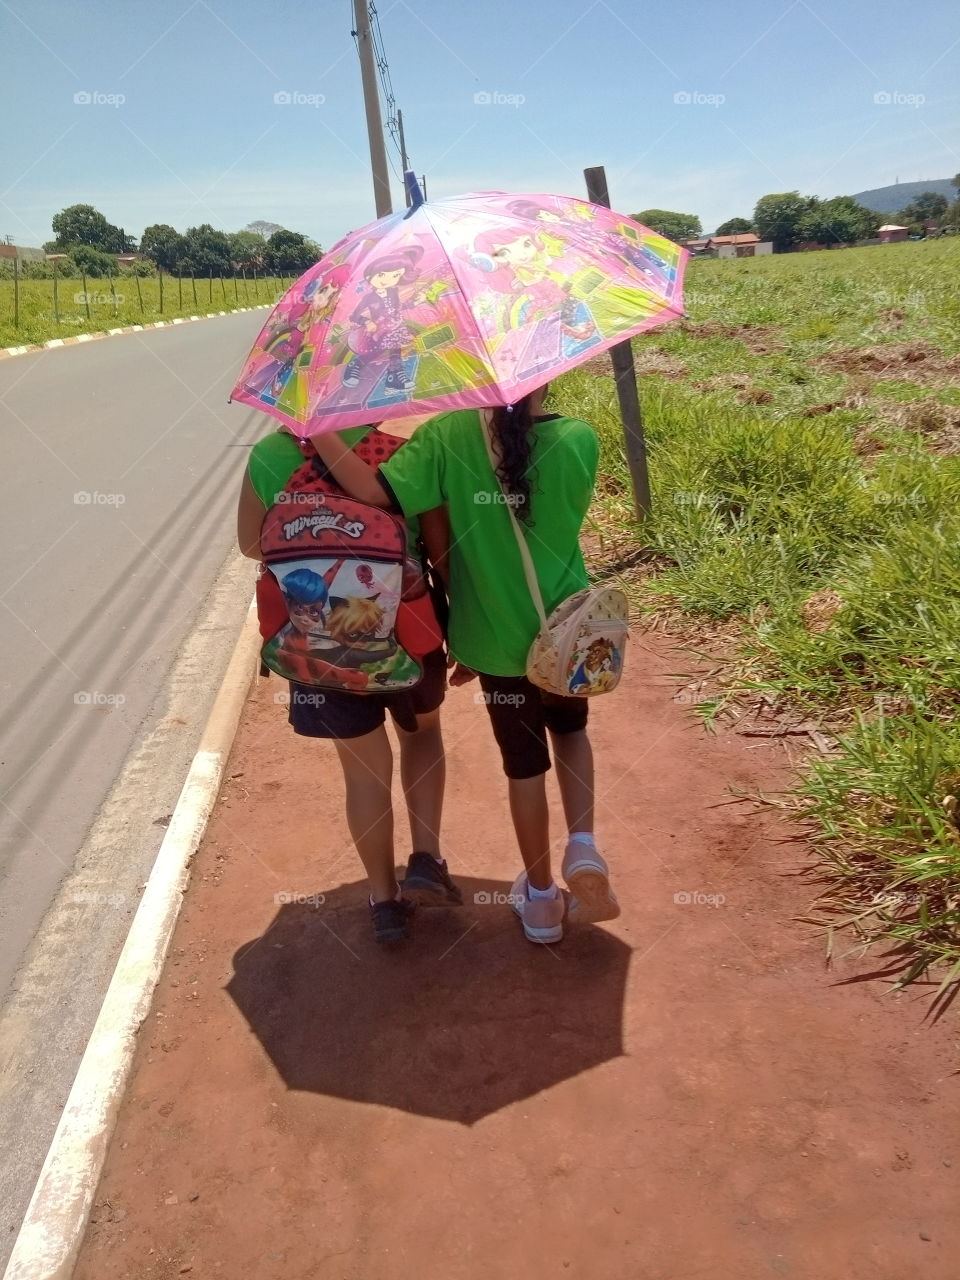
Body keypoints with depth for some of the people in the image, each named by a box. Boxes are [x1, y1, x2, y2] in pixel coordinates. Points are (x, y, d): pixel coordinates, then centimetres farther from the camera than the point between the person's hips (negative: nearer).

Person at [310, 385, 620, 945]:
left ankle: (541, 897, 30)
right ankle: (583, 846, 9)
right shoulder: (579, 439, -13)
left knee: (524, 762, 16)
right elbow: (563, 521, -1)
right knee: (570, 730, 28)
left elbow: (375, 492, -24)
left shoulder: (449, 435, -16)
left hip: (496, 636, 0)